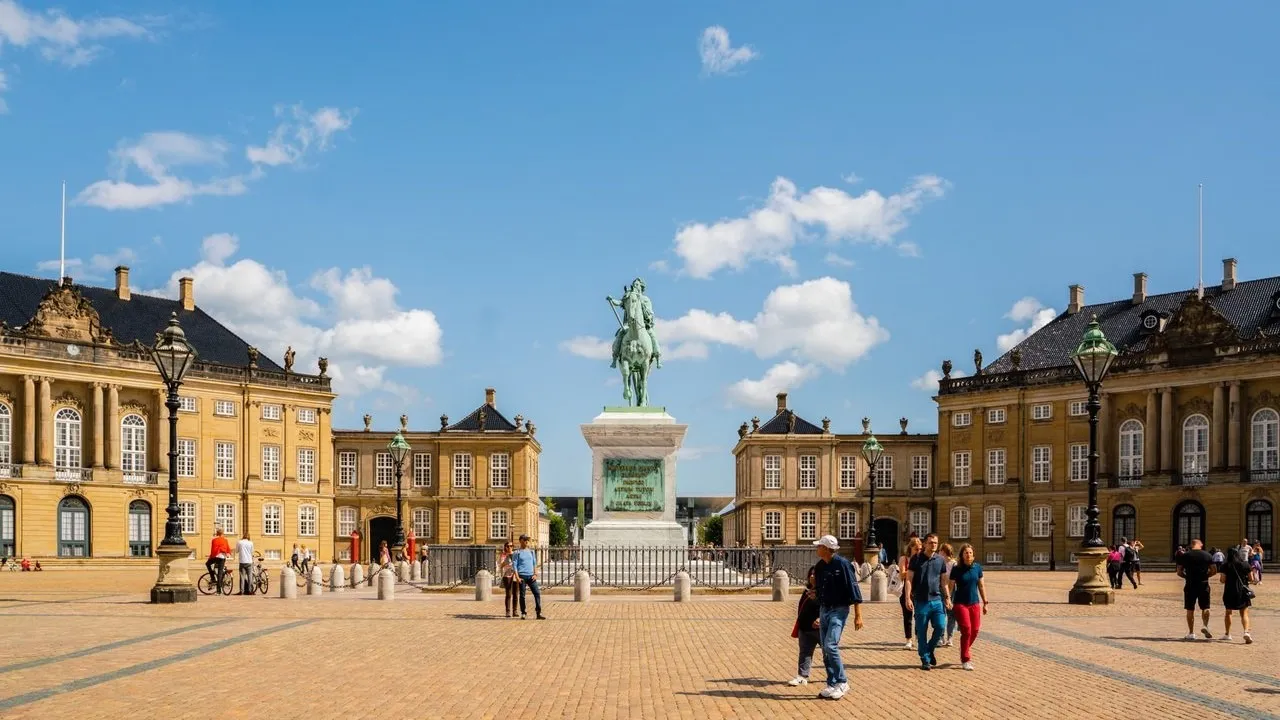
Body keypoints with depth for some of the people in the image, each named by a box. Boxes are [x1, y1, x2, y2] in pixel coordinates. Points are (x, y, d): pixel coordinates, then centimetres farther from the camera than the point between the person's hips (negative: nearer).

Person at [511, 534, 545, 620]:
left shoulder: (531, 551, 15)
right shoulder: (517, 553, 3)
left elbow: (535, 563, 17)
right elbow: (514, 565, 0)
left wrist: (535, 574, 4)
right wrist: (517, 577, -9)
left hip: (531, 576, 3)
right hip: (522, 576, -3)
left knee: (537, 593, -6)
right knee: (522, 595, 0)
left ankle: (538, 613, -3)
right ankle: (523, 613, 10)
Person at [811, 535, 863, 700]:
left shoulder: (843, 565, -14)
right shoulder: (819, 566, 9)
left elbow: (854, 590, -14)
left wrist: (858, 616, -16)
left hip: (838, 610, -8)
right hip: (823, 610, 8)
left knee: (830, 646, -17)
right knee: (825, 650, 8)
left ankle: (842, 682, -5)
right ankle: (832, 685, 16)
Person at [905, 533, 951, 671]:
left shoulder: (940, 560, 7)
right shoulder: (916, 559, -2)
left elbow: (944, 581, 14)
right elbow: (909, 580, -3)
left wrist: (947, 598, 8)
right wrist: (908, 598, -11)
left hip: (937, 599, 3)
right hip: (921, 601, -3)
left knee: (940, 626, -7)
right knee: (921, 631, 2)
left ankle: (930, 650, 19)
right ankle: (925, 660, 13)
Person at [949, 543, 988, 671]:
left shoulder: (977, 568, 4)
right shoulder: (956, 569, -6)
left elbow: (981, 586, 11)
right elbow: (951, 586, -3)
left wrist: (985, 603, 12)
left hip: (974, 603, 4)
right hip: (960, 603, -4)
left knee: (975, 630, 5)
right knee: (966, 630, -10)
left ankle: (966, 649, 33)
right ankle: (965, 660, 0)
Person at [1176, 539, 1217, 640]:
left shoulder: (1185, 556, 0)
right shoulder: (1207, 555, 2)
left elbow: (1179, 572, -1)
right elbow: (1214, 571, 1)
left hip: (1190, 585, -1)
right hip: (1203, 584, 1)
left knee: (1190, 609, 6)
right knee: (1205, 607, 14)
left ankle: (1191, 633, 7)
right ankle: (1205, 625, -9)